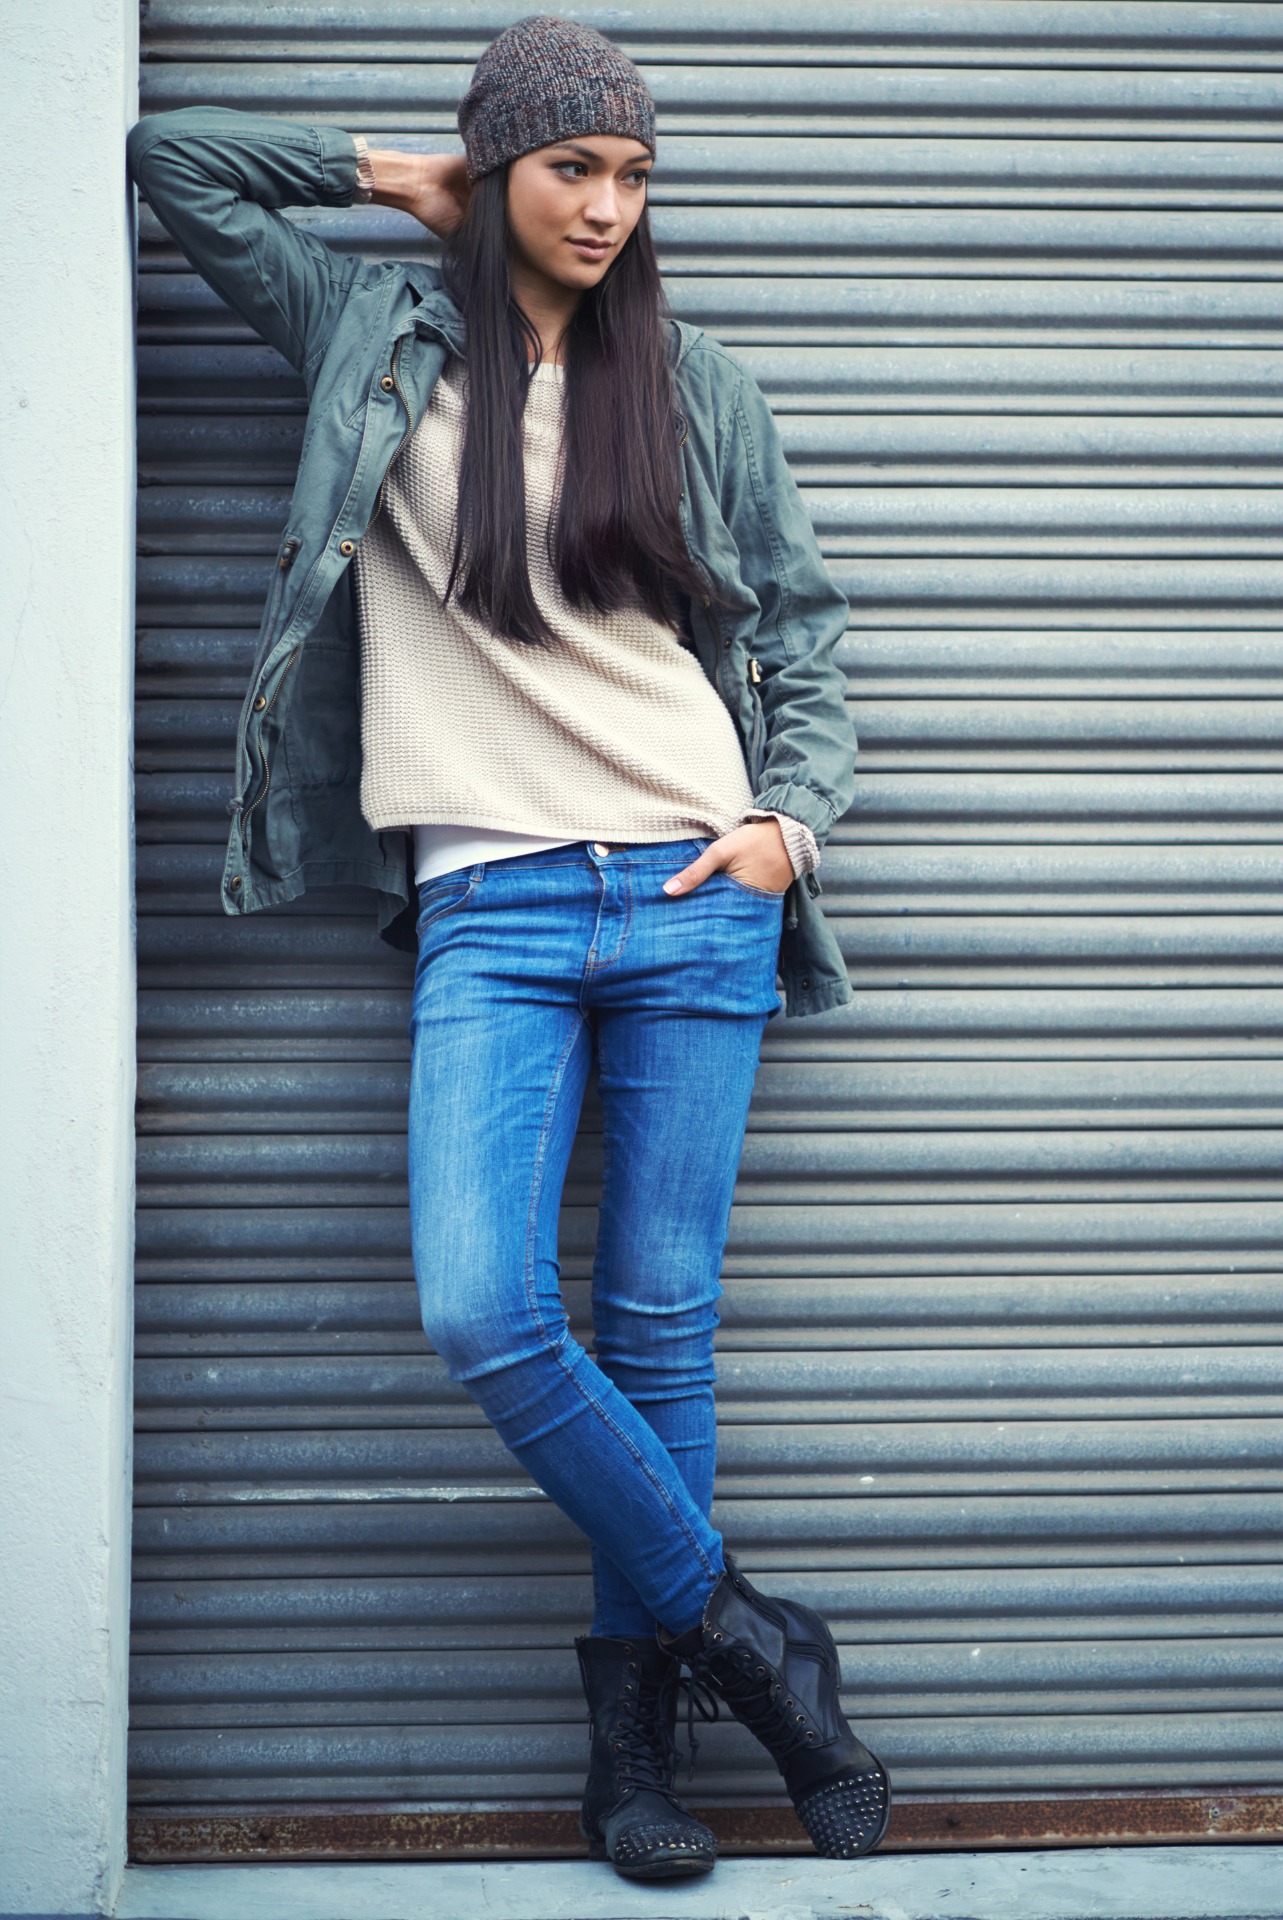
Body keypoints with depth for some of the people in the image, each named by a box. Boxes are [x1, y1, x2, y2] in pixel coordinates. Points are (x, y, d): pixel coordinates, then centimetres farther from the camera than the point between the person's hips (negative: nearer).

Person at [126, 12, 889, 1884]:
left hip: (693, 897, 1)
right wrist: (385, 175, 14)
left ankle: (634, 1723, 15)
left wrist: (793, 818, 2)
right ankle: (740, 1631, 2)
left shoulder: (696, 386, 12)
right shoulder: (381, 337, 11)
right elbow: (173, 156, 15)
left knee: (660, 1324, 2)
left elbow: (802, 628, 16)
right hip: (491, 907, 0)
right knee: (483, 1316, -15)